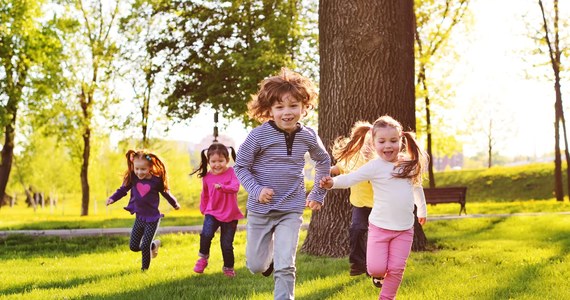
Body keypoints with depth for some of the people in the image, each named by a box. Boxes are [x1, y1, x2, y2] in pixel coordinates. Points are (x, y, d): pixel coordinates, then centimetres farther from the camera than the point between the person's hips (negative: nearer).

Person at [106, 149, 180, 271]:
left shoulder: (156, 180, -14)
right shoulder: (132, 178, -7)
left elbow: (165, 192, 4)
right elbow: (123, 190, 4)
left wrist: (175, 204, 20)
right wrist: (112, 198, -15)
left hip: (152, 218, -4)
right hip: (139, 217, 4)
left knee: (145, 246, -8)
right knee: (134, 246, 7)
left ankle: (145, 268, 15)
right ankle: (154, 245, 34)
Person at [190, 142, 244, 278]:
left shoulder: (231, 172, -10)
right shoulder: (207, 177, 0)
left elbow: (235, 187, -28)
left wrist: (222, 187, -45)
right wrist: (203, 209, 18)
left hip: (230, 215, -2)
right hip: (212, 213, 2)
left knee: (227, 244, 5)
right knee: (206, 234, -25)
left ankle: (228, 268, 28)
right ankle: (203, 258, -1)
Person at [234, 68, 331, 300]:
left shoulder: (308, 137, -4)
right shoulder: (259, 135, -15)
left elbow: (323, 161, 16)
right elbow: (240, 166, -4)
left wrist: (318, 194, 17)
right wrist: (256, 190, -18)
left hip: (292, 210, 1)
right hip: (261, 209, -1)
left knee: (285, 267, -10)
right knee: (256, 266, 13)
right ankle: (269, 254, 47)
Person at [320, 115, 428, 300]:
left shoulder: (410, 164, 4)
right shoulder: (374, 167, -11)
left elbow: (417, 187, 22)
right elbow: (350, 178, -20)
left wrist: (422, 209, 35)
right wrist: (332, 183, -40)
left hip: (404, 229, 3)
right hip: (380, 227, -3)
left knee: (396, 269, -1)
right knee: (376, 269, -6)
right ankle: (380, 274, 29)